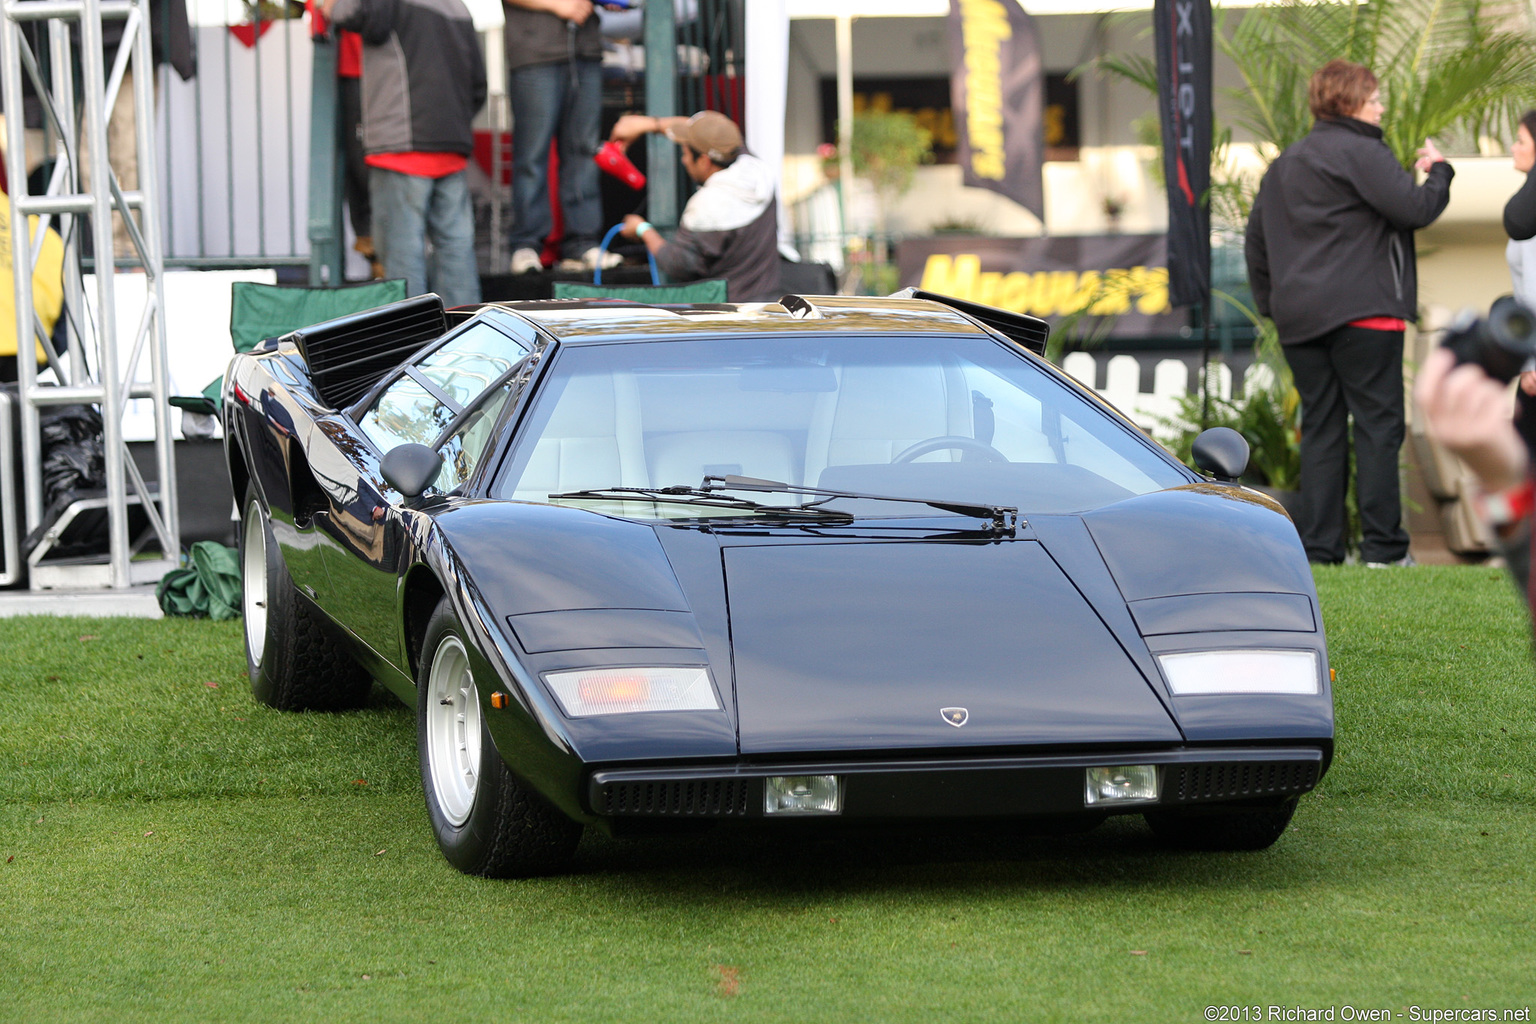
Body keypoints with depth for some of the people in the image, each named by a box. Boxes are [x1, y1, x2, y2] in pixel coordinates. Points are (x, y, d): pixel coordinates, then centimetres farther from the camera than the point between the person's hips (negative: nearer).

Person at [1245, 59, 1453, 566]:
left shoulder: (1285, 163, 18)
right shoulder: (1361, 153, -8)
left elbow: (1256, 239, 21)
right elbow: (1414, 208, -16)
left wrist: (1271, 303, 24)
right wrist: (1438, 172, 2)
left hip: (1299, 319, 7)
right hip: (1362, 314, -7)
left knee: (1320, 429, 8)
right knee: (1378, 424, -4)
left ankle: (1318, 548, 4)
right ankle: (1382, 546, -9)